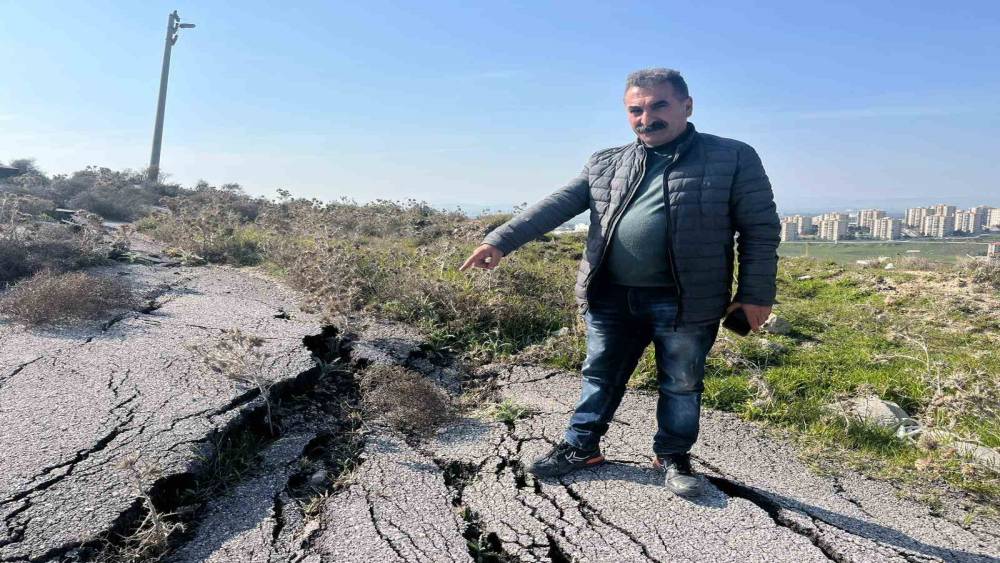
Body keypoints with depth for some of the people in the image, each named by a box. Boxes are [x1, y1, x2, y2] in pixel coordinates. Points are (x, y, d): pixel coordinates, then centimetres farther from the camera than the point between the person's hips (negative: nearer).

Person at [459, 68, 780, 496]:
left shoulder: (733, 158, -1)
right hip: (612, 297, 3)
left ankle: (673, 456, 32)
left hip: (683, 301, -3)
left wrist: (756, 294, -7)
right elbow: (555, 206, 2)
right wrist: (500, 240, -9)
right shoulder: (604, 164, 9)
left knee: (681, 384, 12)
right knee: (599, 375, 15)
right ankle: (581, 446, 32)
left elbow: (760, 228, -1)